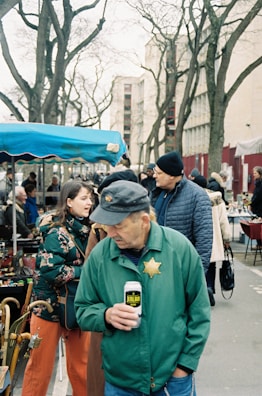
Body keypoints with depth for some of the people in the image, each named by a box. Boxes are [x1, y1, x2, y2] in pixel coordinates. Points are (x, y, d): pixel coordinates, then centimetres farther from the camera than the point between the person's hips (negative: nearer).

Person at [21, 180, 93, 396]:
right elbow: (50, 271, -27)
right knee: (41, 364, 5)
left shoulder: (86, 230, 4)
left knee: (81, 362, 16)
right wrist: (84, 271, -20)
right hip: (51, 305, -7)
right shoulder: (57, 233, -18)